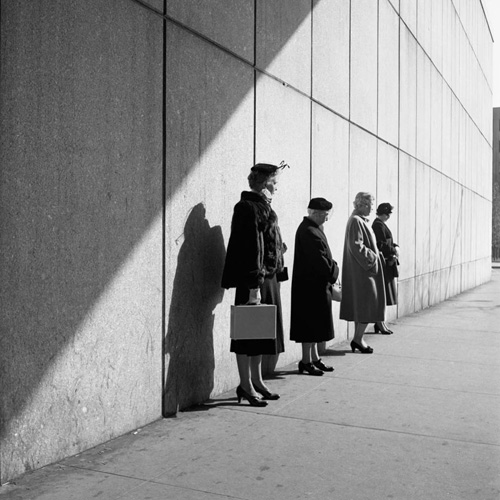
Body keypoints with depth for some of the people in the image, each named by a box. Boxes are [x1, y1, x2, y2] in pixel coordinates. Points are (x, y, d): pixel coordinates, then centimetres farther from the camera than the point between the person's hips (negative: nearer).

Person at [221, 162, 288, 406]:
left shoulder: (263, 207, 15)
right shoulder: (249, 208, -14)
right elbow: (251, 248, -21)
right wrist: (254, 286, -24)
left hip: (268, 278, 10)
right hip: (253, 281, -10)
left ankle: (256, 381, 26)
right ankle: (246, 386, 9)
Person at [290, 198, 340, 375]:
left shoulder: (310, 228, 12)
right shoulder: (310, 232, -20)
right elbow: (320, 260, -22)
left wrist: (331, 267, 4)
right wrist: (334, 270, -9)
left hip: (315, 284, 10)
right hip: (311, 285, -10)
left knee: (314, 323, 15)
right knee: (311, 323, -2)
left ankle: (314, 358, 24)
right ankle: (306, 361, 7)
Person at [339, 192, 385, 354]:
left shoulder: (360, 220, 15)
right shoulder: (356, 221, -16)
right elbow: (356, 246, -22)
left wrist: (374, 253, 12)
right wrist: (372, 257, -14)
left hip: (361, 269, 10)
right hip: (362, 269, -10)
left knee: (361, 305, 12)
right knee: (368, 303, -5)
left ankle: (357, 339, 16)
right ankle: (358, 339, 1)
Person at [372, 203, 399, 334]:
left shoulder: (380, 224, 15)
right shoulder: (379, 225, -15)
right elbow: (382, 245, -20)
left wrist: (395, 246, 2)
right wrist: (393, 252, -9)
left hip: (386, 263, 10)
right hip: (384, 263, -10)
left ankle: (379, 323, 18)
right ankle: (380, 324, 0)